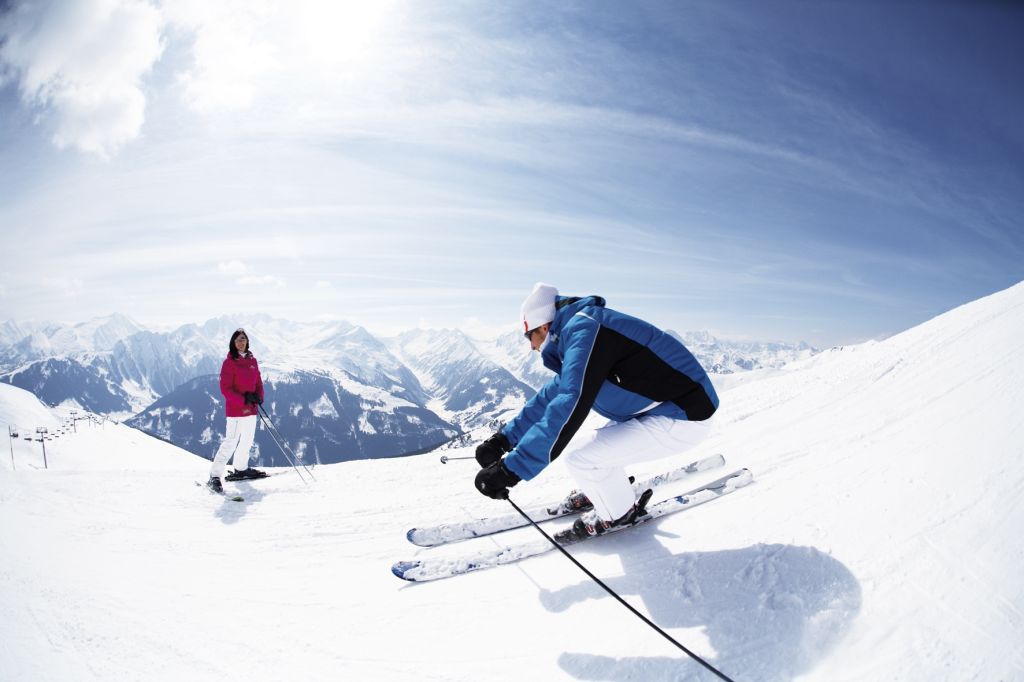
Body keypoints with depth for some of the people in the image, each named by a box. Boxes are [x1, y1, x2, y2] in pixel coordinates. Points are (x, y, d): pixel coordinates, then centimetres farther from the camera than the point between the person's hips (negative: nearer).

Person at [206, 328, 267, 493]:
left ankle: (241, 469, 35)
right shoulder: (229, 362, -10)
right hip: (235, 409, -7)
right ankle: (215, 477, -4)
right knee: (231, 442, -10)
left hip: (251, 408, 7)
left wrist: (259, 396, -4)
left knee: (247, 440, 18)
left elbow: (258, 381, 14)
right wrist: (243, 399, -21)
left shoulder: (252, 360, 9)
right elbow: (225, 388, -13)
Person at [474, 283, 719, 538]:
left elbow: (568, 407, -31)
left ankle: (621, 515, 16)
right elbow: (553, 395, 18)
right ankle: (610, 494, 39)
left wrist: (511, 469, -32)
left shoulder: (584, 329, -20)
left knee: (580, 457, -8)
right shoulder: (583, 330, 12)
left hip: (682, 420, -10)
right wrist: (505, 438, 15)